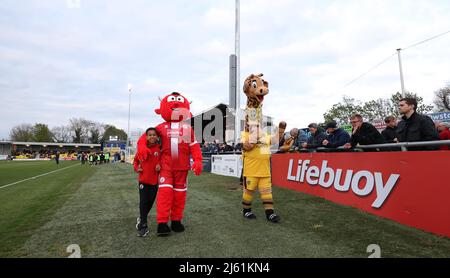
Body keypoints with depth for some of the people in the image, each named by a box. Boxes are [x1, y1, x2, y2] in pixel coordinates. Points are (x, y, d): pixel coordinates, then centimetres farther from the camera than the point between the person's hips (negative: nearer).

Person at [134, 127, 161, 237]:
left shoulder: (159, 149, -5)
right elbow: (136, 160, 16)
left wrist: (160, 165, -14)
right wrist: (136, 168, -1)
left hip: (154, 180, 0)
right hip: (143, 179, 0)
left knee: (150, 201, 13)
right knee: (143, 202, -1)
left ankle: (141, 218, 39)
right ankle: (143, 226, 9)